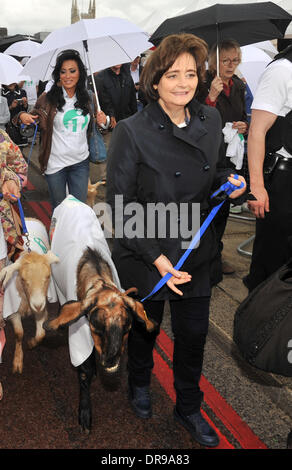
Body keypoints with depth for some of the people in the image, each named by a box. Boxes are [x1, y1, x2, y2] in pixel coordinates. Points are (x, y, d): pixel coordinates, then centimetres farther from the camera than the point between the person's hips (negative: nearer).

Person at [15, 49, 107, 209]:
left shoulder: (86, 99, 6)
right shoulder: (48, 99, -6)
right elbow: (33, 119, -2)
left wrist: (100, 121, -2)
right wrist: (23, 116, -24)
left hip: (80, 162, 3)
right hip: (55, 162, -2)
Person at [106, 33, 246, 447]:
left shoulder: (210, 120, -1)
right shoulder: (131, 131, -18)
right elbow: (120, 205, -15)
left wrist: (225, 181, -9)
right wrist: (157, 257, -20)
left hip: (195, 252, 4)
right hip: (143, 254, -4)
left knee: (194, 334, 14)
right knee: (144, 327, 19)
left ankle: (188, 408, 40)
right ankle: (139, 384, 52)